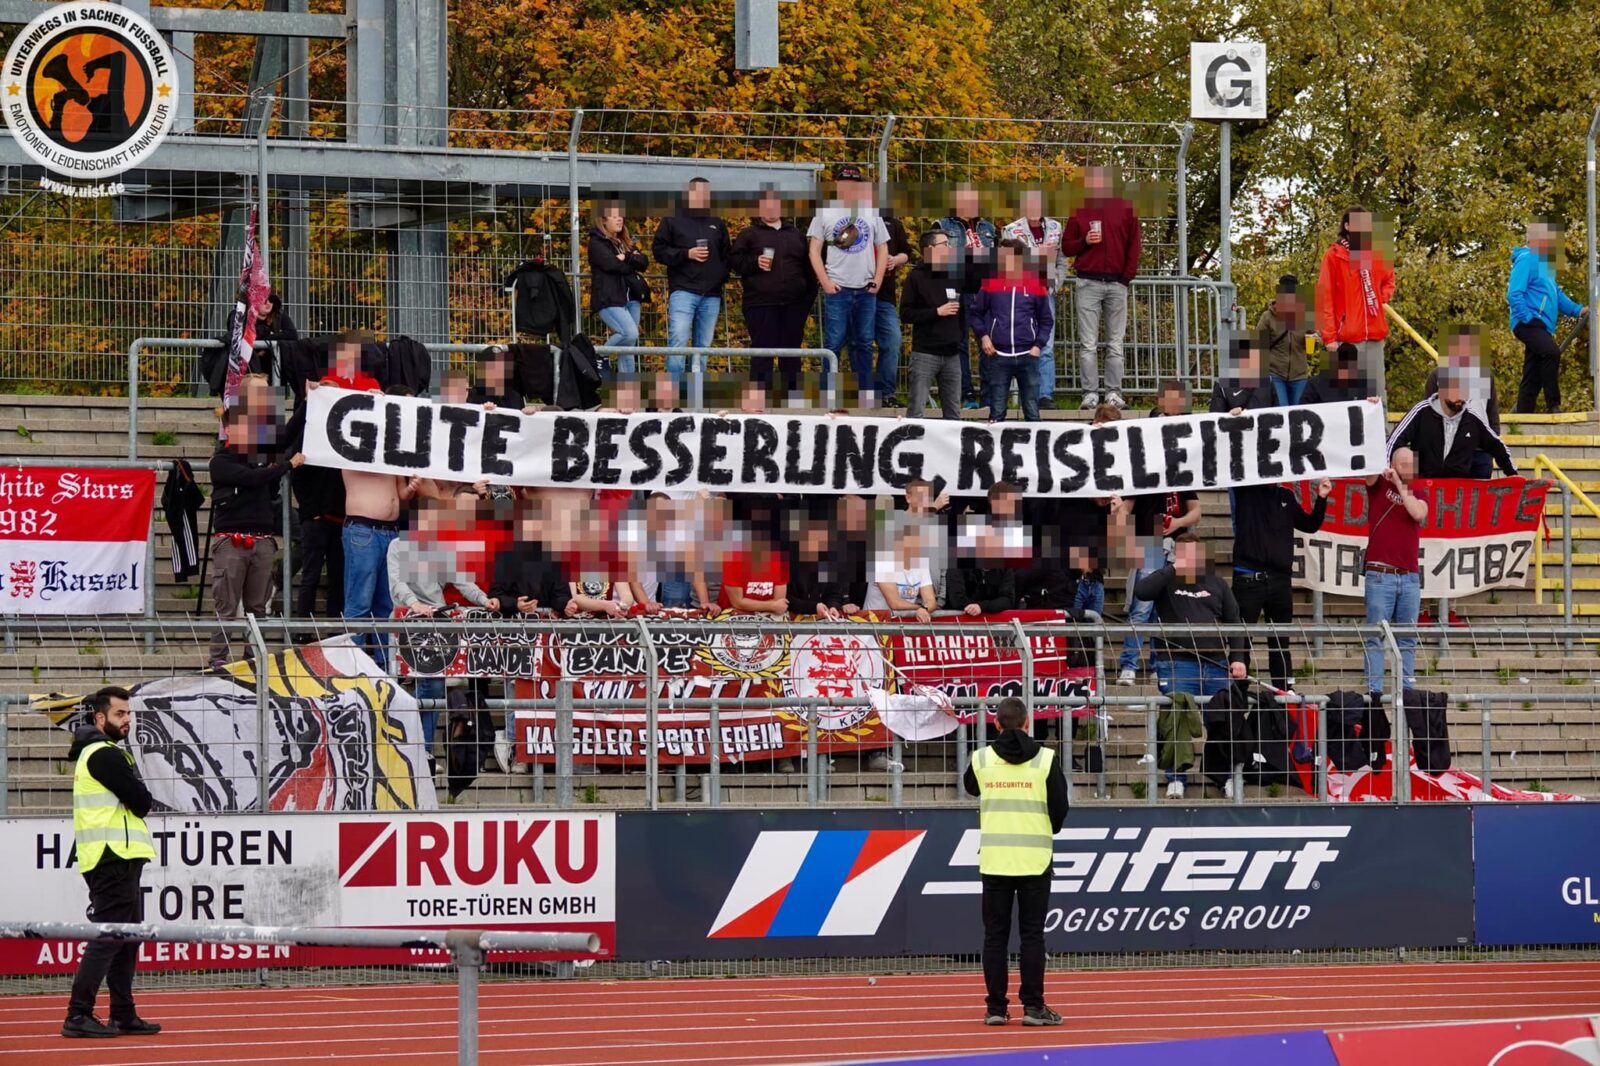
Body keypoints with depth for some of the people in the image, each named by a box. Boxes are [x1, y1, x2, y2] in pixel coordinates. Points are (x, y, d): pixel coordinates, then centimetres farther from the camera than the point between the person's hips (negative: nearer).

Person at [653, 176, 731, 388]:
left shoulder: (717, 224, 18)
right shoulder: (673, 222, 5)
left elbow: (727, 255, 25)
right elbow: (659, 251, 0)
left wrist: (722, 277, 9)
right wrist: (687, 254, -11)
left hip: (711, 295, 5)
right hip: (683, 290, -5)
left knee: (703, 345, 6)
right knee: (678, 339, -18)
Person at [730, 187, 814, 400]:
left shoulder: (796, 235, 18)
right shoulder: (750, 234, 7)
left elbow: (808, 269, 19)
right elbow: (735, 260, 2)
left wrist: (809, 298, 11)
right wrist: (755, 262, -15)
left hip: (793, 305, 4)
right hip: (761, 304, -4)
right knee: (762, 352, -6)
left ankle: (793, 396, 14)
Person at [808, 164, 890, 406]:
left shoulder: (871, 214, 12)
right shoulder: (825, 213, 4)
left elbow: (882, 249, 15)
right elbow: (814, 250, 2)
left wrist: (877, 280, 3)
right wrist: (825, 282, -8)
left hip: (866, 290, 3)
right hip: (837, 289, -3)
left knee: (864, 343, 8)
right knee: (834, 343, -6)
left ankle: (867, 395, 12)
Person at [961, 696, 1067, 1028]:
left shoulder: (982, 759, 0)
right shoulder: (1046, 759, -5)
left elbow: (970, 787, 21)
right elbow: (1060, 808, 0)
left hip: (994, 860, 1)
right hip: (1035, 859, -1)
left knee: (995, 935, 5)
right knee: (1032, 935, 2)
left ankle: (995, 1007, 4)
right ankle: (1033, 1006, -1)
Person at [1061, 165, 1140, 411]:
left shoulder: (1125, 210, 8)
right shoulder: (1079, 212, 8)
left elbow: (1134, 245, 7)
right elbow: (1066, 246, 11)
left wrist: (1127, 278, -1)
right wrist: (1084, 241, -9)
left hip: (1117, 284, 0)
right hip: (1088, 284, 0)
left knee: (1115, 343, 1)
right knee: (1088, 343, -5)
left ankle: (1113, 392, 3)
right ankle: (1090, 393, -5)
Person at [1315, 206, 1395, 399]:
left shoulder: (1376, 254, 12)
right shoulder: (1334, 255, -2)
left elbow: (1389, 279, 31)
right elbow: (1324, 297, -5)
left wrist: (1383, 297, 9)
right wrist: (1329, 336, -11)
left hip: (1375, 334, 5)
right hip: (1347, 336, -5)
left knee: (1376, 393, 4)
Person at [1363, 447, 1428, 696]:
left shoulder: (1417, 494, 14)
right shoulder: (1378, 485, 7)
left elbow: (1419, 513, -7)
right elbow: (1370, 471, -14)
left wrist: (1400, 485, -5)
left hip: (1410, 577, 4)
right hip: (1380, 576, -4)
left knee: (1407, 638, 5)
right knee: (1376, 637, -5)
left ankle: (1406, 687, 8)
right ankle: (1374, 689, -7)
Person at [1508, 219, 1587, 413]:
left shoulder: (1541, 262, 21)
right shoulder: (1526, 260, -9)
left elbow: (1555, 293, 25)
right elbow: (1514, 294, -18)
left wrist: (1576, 309, 14)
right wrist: (1527, 317, -23)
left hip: (1541, 326, 10)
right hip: (1529, 324, -10)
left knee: (1532, 378, 9)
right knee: (1552, 352, -30)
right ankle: (1553, 406, -29)